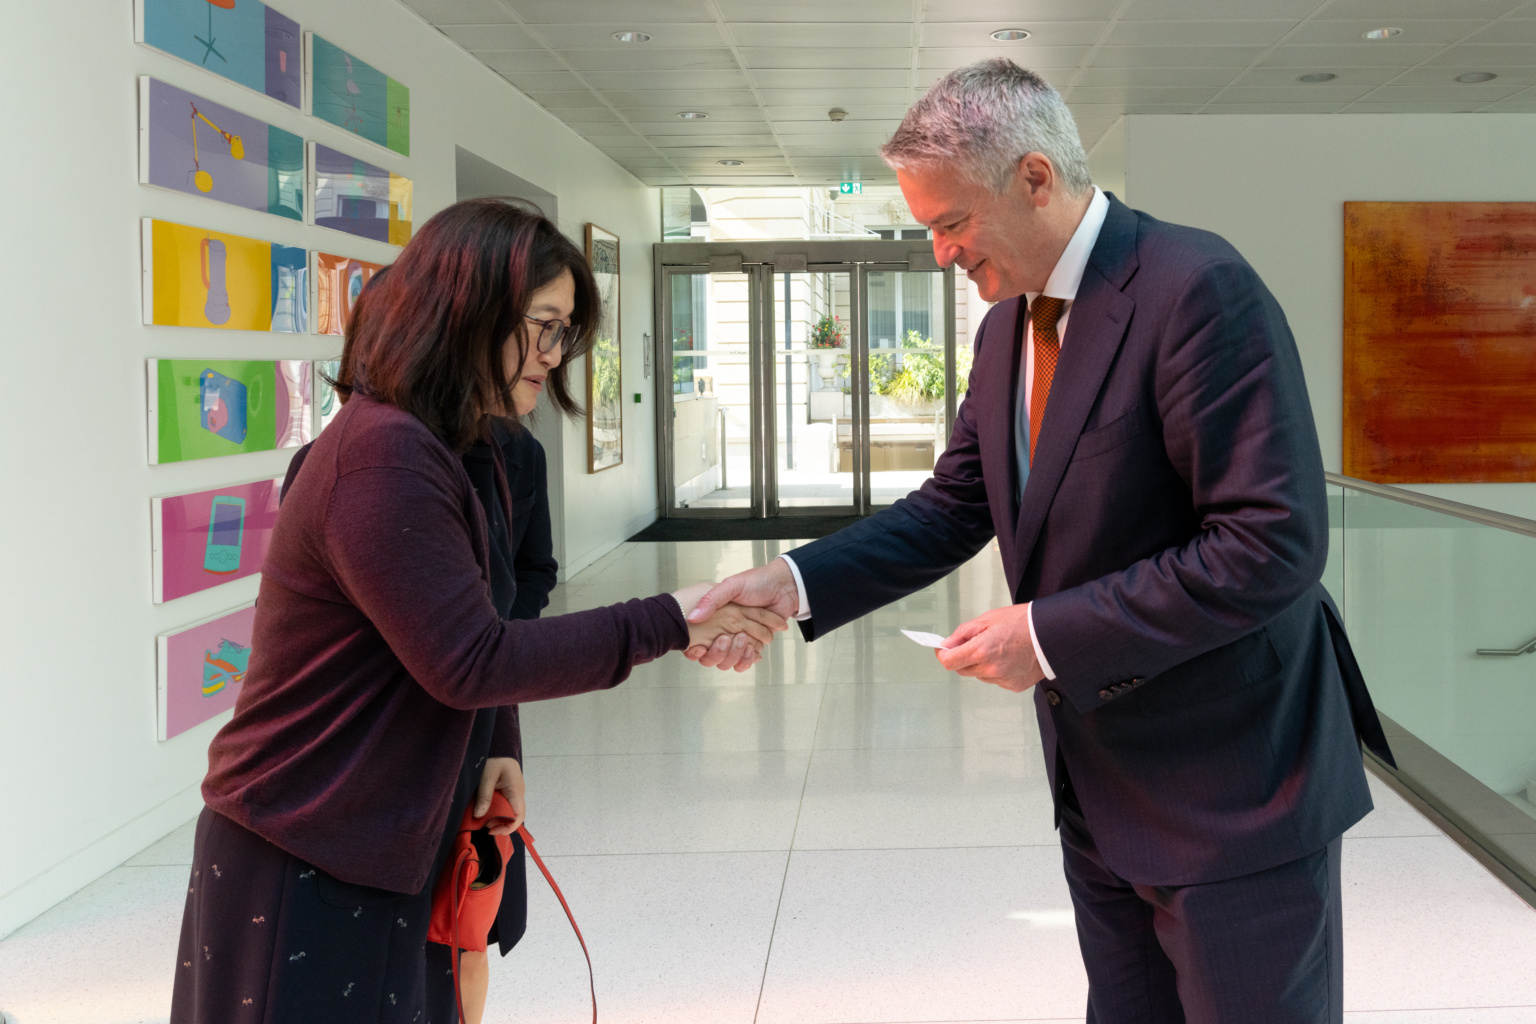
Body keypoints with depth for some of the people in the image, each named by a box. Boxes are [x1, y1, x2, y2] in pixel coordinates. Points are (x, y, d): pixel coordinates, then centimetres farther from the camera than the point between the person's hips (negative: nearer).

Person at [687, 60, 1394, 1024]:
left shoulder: (1198, 287, -21)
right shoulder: (1007, 326, 7)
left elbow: (1273, 545, -26)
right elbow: (953, 509, 11)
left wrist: (1051, 635, -23)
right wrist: (797, 581, -4)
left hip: (1231, 789, -8)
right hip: (1099, 788, 8)